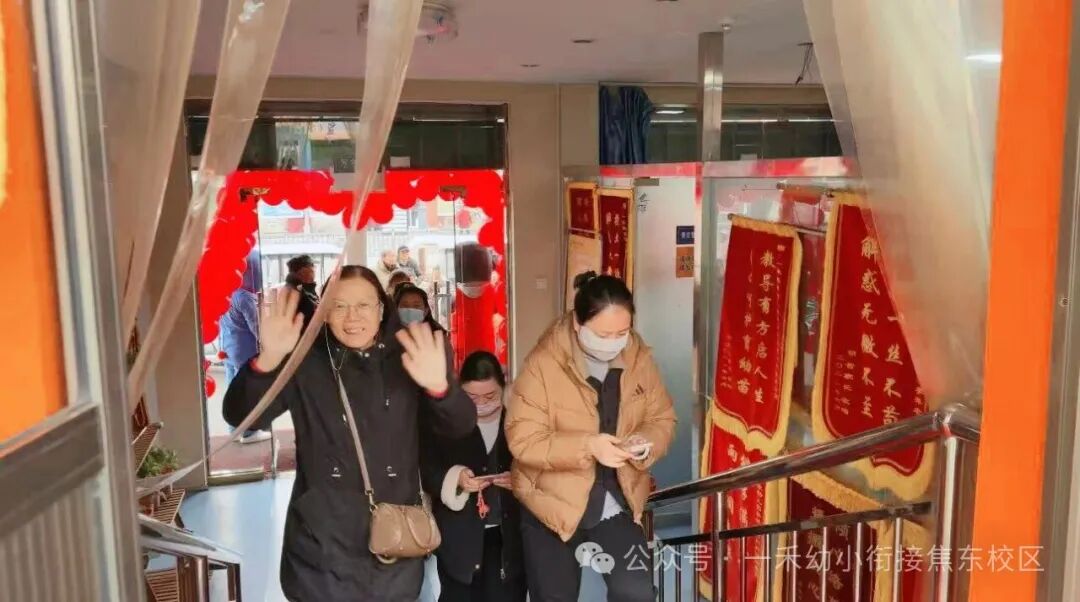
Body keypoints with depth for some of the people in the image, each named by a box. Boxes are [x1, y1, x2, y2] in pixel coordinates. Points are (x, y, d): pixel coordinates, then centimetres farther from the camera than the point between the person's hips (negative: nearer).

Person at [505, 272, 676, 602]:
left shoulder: (639, 358, -5)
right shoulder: (543, 364, -20)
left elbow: (662, 419, 2)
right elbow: (522, 439, -22)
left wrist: (646, 443, -21)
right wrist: (587, 446, -34)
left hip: (618, 501, 3)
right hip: (553, 502, -3)